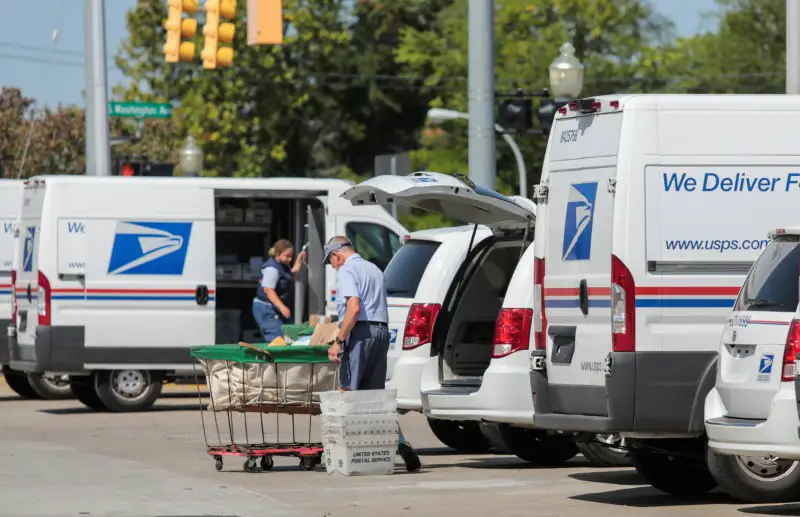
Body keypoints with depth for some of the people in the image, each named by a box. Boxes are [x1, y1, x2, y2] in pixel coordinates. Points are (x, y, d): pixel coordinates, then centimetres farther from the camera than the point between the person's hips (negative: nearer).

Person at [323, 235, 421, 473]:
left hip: (360, 332, -8)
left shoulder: (346, 271, -5)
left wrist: (338, 341, -18)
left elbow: (354, 307, -18)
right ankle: (400, 443, -6)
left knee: (349, 391, -4)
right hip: (381, 331, 8)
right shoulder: (373, 269, 24)